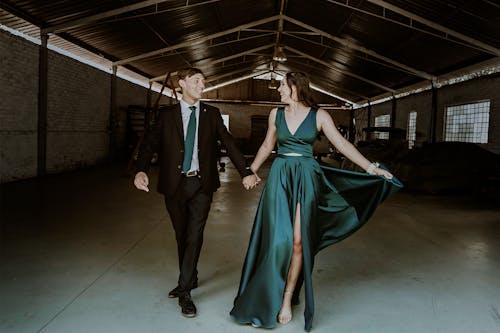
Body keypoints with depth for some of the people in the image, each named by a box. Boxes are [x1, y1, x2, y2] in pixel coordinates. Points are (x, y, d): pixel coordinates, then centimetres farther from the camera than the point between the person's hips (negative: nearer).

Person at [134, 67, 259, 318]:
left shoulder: (211, 114, 6)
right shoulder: (167, 115, 4)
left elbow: (229, 144, 2)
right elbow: (149, 144, -4)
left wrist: (246, 172, -7)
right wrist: (141, 171, -23)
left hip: (201, 184, -1)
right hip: (174, 184, 1)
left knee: (194, 236, -5)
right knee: (181, 236, 14)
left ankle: (184, 291, 5)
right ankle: (190, 279, 35)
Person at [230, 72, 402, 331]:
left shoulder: (319, 115, 1)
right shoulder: (276, 114, 9)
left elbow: (342, 144, -2)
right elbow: (267, 146, 20)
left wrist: (371, 168, -8)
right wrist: (251, 171, 23)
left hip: (306, 179, -1)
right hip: (279, 177, 2)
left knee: (298, 241, -4)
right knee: (279, 239, -4)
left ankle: (287, 298, 10)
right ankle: (268, 297, 10)